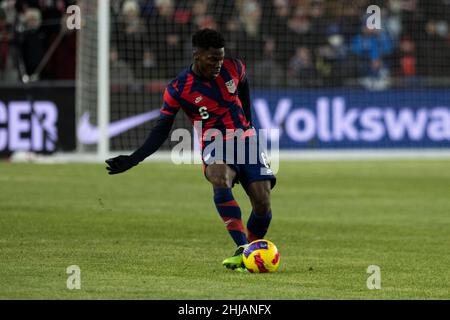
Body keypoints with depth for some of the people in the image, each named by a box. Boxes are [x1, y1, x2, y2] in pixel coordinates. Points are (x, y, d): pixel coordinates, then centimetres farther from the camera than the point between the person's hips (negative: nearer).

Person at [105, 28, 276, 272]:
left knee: (262, 203, -13)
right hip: (215, 145, -3)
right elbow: (161, 131, -6)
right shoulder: (178, 90, -13)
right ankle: (242, 249, -42)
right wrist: (132, 160, -16)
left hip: (246, 140, 3)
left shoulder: (233, 69, -4)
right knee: (220, 180, -38)